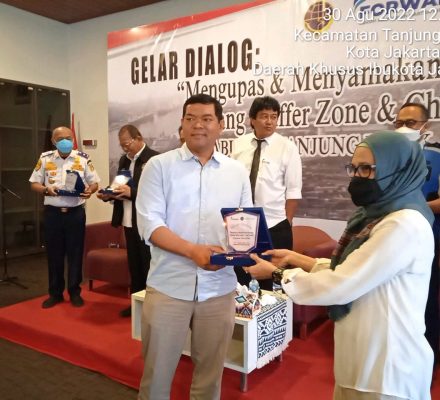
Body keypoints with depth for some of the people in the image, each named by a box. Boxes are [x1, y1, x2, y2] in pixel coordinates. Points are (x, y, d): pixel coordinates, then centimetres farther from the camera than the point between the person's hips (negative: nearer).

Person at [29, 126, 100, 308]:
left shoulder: (83, 158, 2)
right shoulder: (45, 159, 4)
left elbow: (95, 182, 5)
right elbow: (34, 184, 6)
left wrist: (89, 190, -18)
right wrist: (46, 189, -15)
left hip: (75, 212, -1)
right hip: (52, 212, 1)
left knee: (75, 253, 5)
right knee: (54, 254, 8)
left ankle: (75, 292, 18)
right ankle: (55, 293, 22)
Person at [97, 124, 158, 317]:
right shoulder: (124, 160, 14)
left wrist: (131, 192, -27)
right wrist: (108, 195, -1)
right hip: (129, 222, 8)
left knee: (148, 265, 2)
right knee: (134, 264, 16)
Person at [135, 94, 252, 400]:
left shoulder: (237, 171, 8)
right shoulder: (159, 166, -1)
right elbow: (149, 223, -9)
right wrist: (193, 251, -22)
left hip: (220, 289, 3)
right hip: (169, 286, -2)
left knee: (211, 371, 17)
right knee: (157, 371, 11)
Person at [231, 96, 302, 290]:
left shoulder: (287, 147, -5)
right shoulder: (239, 144, 4)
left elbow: (293, 191, -5)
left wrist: (286, 225, -7)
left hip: (274, 226, -2)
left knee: (272, 282, 11)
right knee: (240, 279, 13)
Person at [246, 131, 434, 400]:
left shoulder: (405, 226, -23)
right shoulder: (375, 216, 7)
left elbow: (341, 286, -24)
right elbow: (347, 271, 11)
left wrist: (277, 273, -13)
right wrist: (295, 259, 3)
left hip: (386, 368, -8)